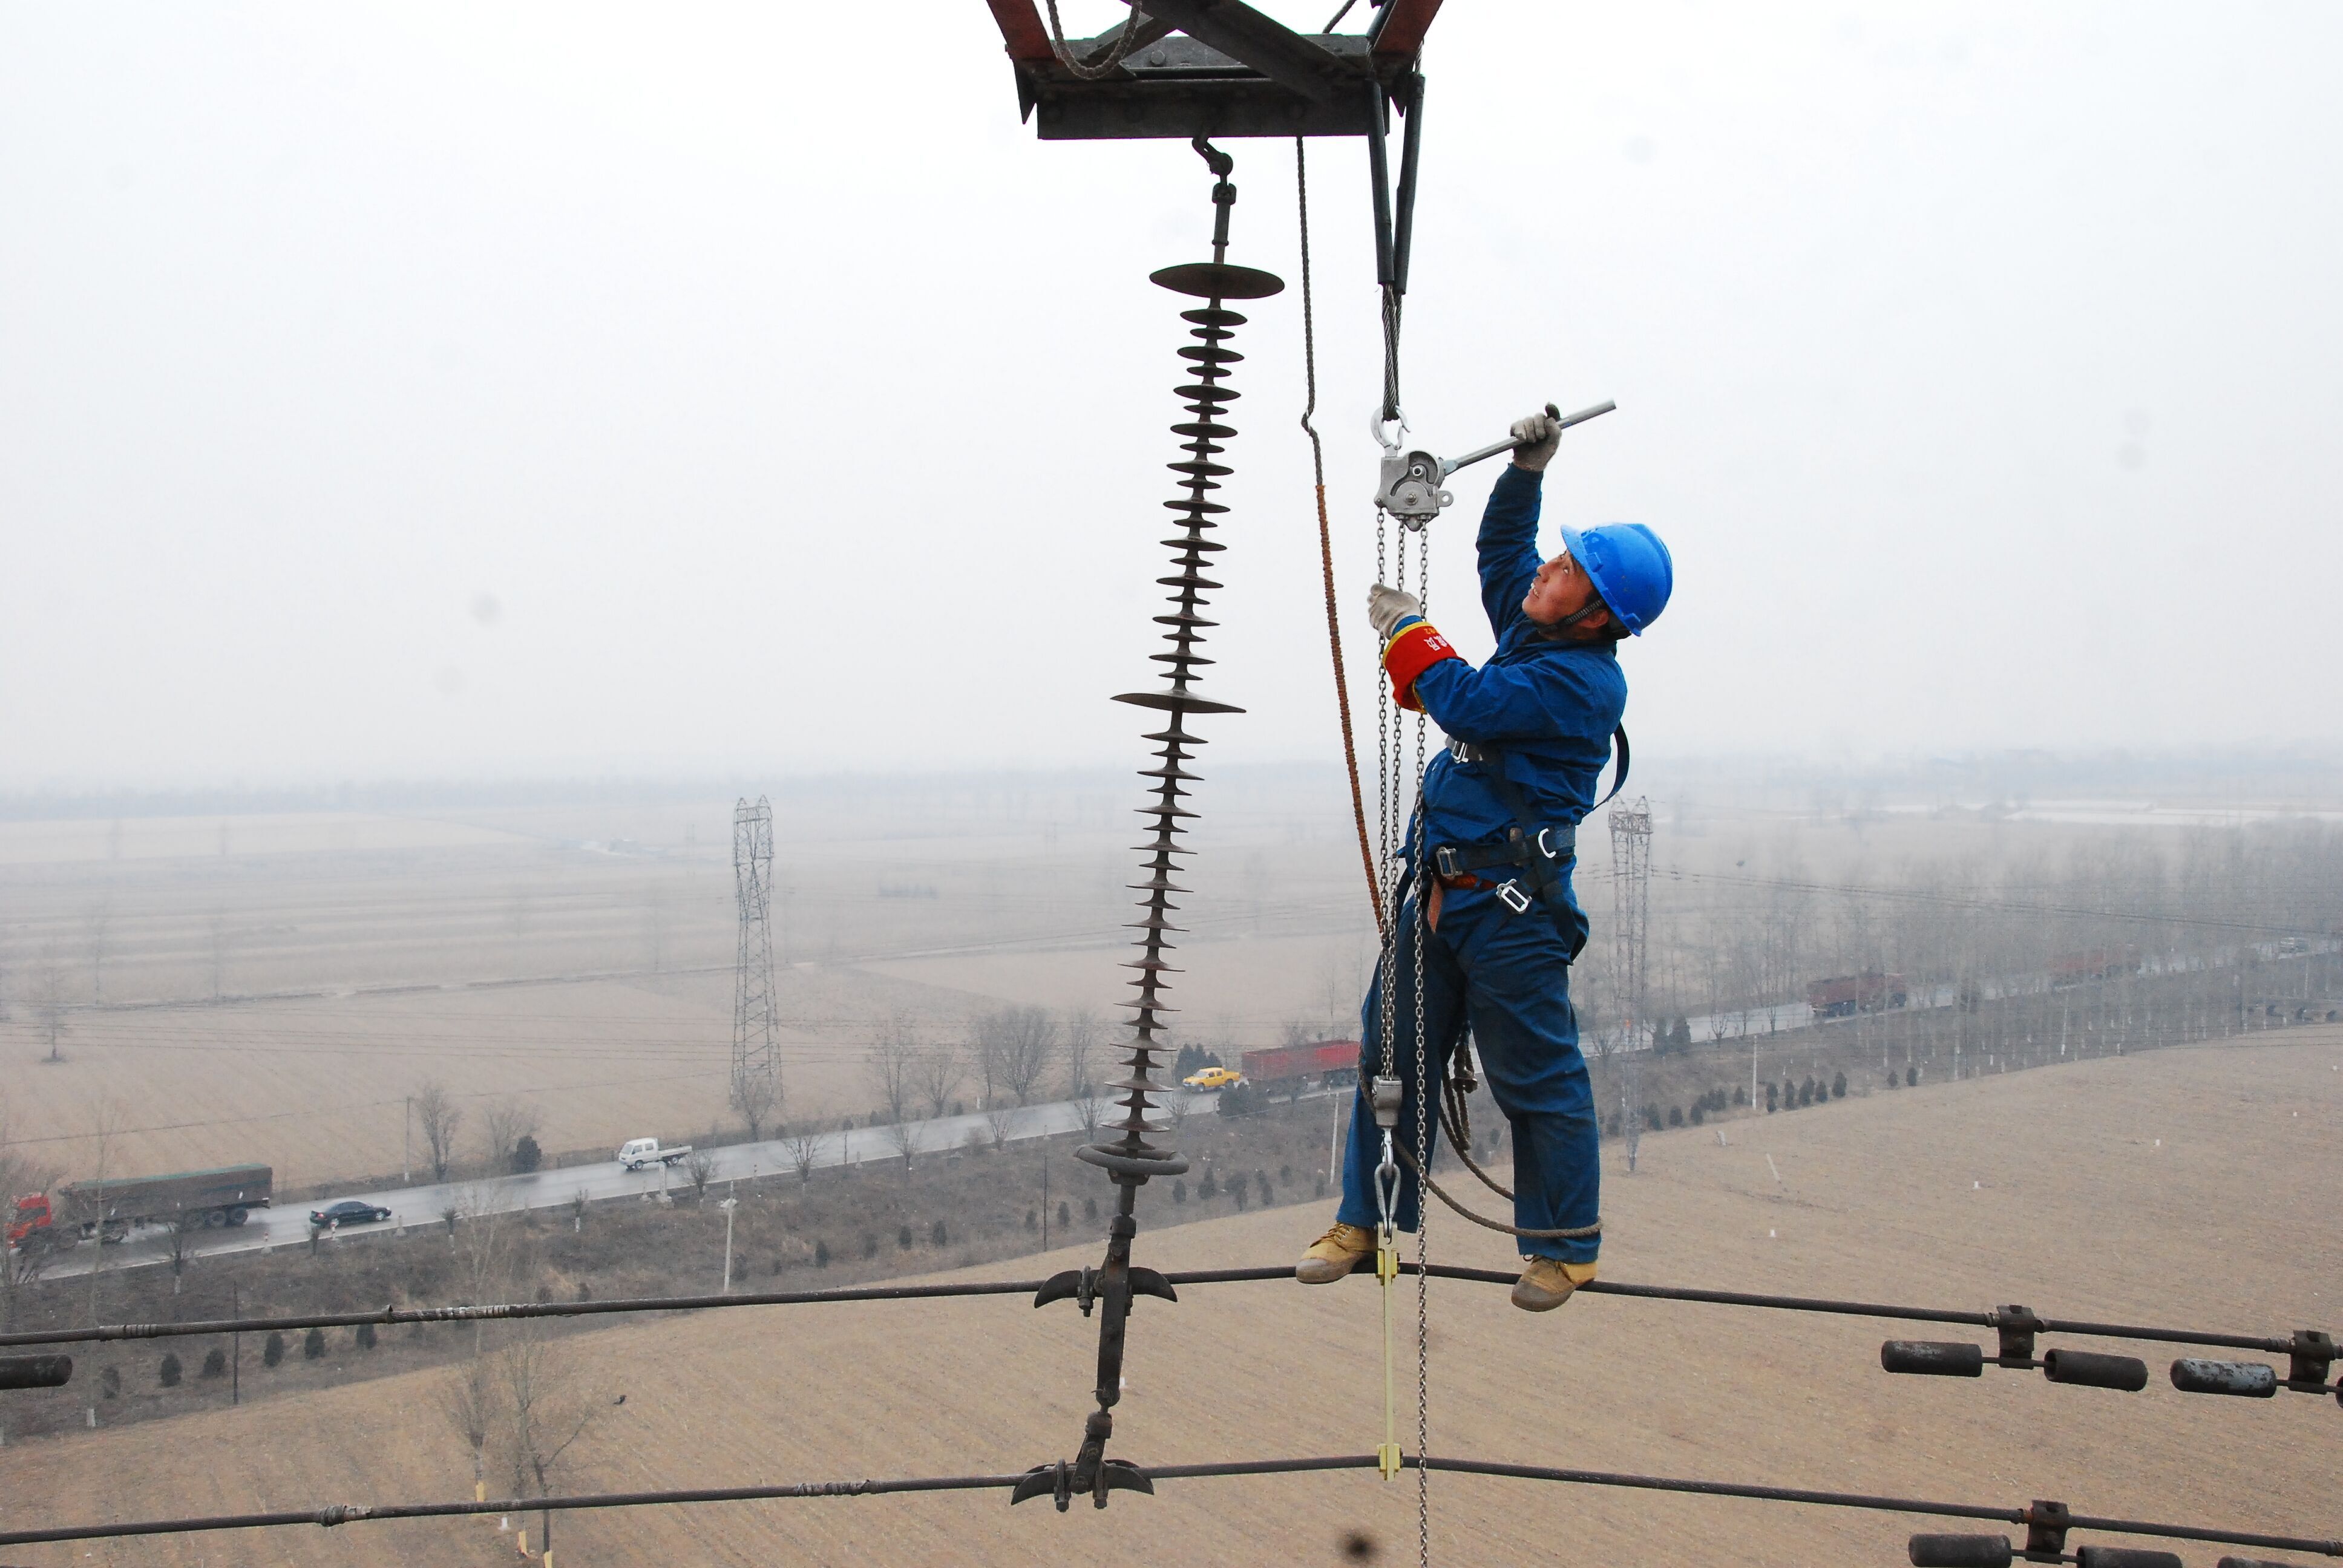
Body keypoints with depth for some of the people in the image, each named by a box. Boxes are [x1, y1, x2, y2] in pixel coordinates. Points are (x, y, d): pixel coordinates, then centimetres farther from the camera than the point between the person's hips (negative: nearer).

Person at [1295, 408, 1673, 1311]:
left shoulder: (1583, 680, -15)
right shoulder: (1532, 631, 11)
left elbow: (1466, 701, -21)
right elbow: (1501, 548, 29)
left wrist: (1404, 628, -6)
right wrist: (1527, 471, 15)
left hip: (1508, 909, -9)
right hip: (1436, 888, 9)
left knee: (1538, 1077, 1)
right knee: (1393, 1056, 11)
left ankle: (1565, 1245, 16)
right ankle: (1366, 1219, 22)